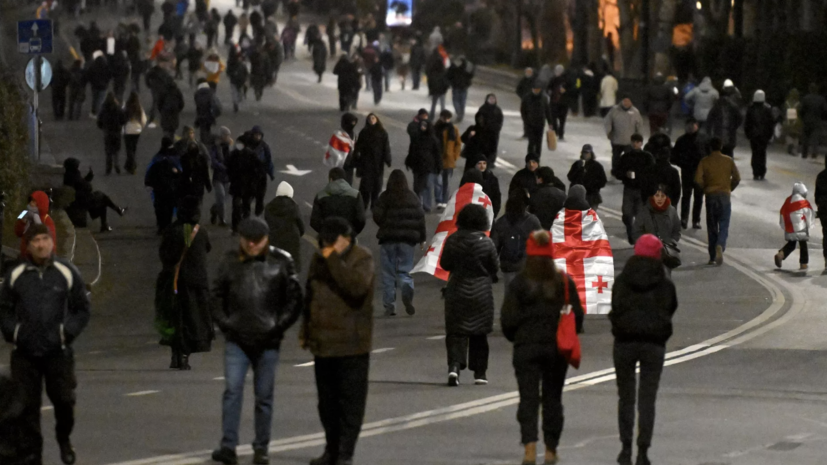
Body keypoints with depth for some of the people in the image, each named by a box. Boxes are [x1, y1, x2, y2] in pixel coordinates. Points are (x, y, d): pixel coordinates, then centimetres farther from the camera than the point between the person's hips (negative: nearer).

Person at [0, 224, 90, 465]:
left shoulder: (67, 273, 2)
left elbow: (82, 309, 7)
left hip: (58, 352, -1)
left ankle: (64, 440, 30)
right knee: (27, 405, 0)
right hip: (24, 353, 1)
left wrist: (68, 332, -4)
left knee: (64, 400, 1)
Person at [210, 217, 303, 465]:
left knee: (264, 396, 5)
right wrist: (224, 322, 0)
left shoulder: (281, 262, 0)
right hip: (237, 340, 1)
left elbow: (294, 298, 3)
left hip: (267, 342, -1)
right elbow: (216, 295, 12)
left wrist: (279, 326, -5)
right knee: (232, 390, -10)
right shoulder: (230, 262, 5)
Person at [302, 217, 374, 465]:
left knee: (350, 399, -4)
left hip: (351, 344, -7)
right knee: (327, 399, 13)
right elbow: (310, 297, 22)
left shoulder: (361, 258, -7)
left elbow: (357, 286, -26)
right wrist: (305, 331, 22)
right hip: (323, 342, 7)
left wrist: (335, 260, -24)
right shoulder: (319, 260, 13)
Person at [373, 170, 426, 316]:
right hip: (407, 238, 1)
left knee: (388, 273, 7)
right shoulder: (413, 197, 1)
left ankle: (389, 306, 4)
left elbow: (377, 216, -9)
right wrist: (421, 237, 11)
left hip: (388, 238, -1)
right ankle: (407, 291, -25)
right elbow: (420, 217, 1)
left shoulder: (384, 197, -5)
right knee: (404, 270, 7)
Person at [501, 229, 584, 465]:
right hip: (556, 348, 2)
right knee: (552, 398, 13)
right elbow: (577, 315, 1)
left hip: (526, 348, -2)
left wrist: (514, 337, 14)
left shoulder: (518, 283, -6)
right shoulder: (564, 282, -2)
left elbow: (508, 319, -4)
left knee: (528, 398, -1)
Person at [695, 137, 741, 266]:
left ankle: (712, 257, 11)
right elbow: (737, 178, -1)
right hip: (724, 195, 0)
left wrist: (705, 188, 9)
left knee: (711, 228, 10)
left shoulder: (704, 162, -1)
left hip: (710, 196, 0)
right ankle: (720, 246, -29)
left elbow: (698, 179, -9)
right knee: (723, 226, 1)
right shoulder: (728, 161, 1)